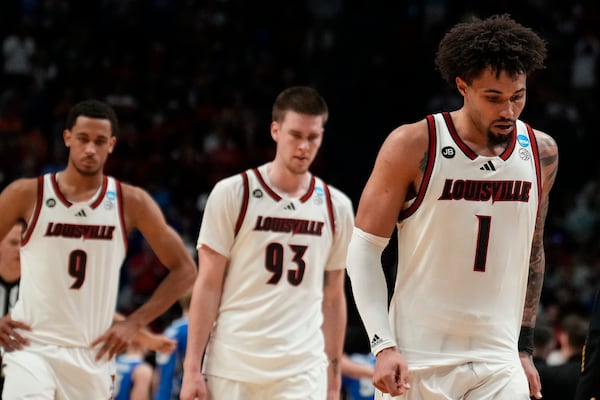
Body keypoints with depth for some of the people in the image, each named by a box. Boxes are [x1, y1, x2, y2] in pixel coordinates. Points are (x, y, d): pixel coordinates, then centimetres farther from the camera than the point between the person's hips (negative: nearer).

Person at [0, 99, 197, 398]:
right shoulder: (27, 194, -2)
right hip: (32, 346, -2)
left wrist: (134, 323, 0)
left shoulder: (131, 203, 1)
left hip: (92, 354, 3)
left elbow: (184, 269, 7)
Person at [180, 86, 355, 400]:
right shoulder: (232, 194, -1)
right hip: (232, 369, -1)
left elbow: (333, 298, 14)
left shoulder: (337, 207, 8)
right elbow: (208, 285, -2)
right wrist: (192, 368, -7)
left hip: (302, 374, 1)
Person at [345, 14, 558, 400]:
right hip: (418, 360, -3)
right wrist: (383, 346, -13)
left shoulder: (541, 153, 6)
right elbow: (364, 248, -4)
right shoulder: (414, 146, -7)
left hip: (499, 365, 3)